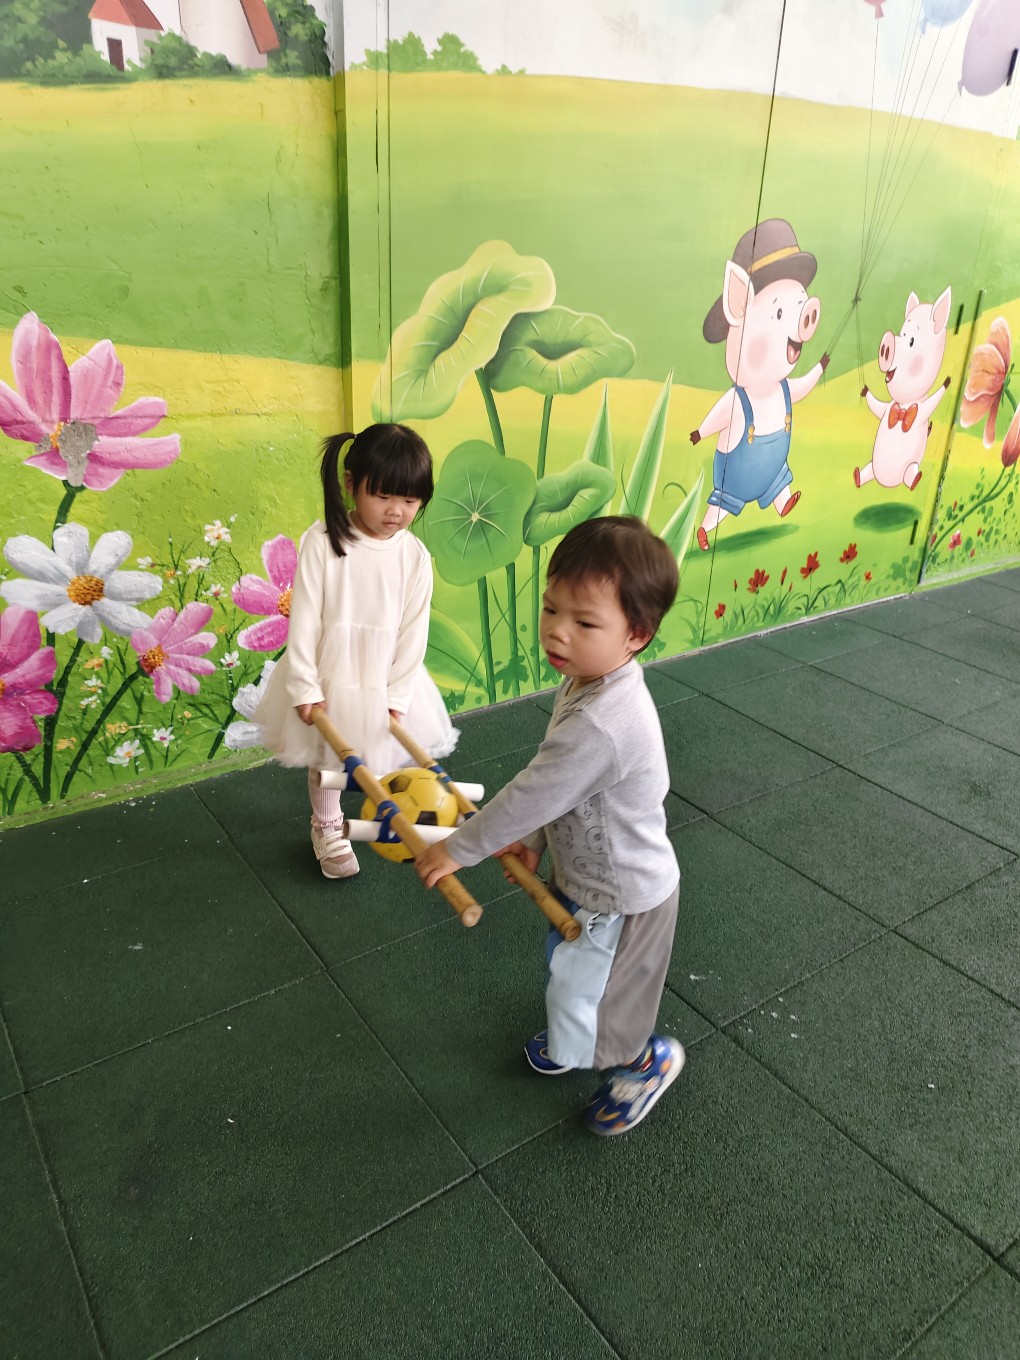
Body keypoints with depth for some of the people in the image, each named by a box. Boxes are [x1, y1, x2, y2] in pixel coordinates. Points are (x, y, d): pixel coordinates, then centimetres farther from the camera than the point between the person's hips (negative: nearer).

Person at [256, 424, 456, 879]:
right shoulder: (322, 541, -17)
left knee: (386, 761, 19)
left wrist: (397, 695, -9)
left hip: (385, 681, 1)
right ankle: (327, 828, 44)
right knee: (324, 762, 19)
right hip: (329, 678, -1)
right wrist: (304, 687, -14)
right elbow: (303, 618, -14)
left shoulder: (415, 555, -11)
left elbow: (414, 630, -8)